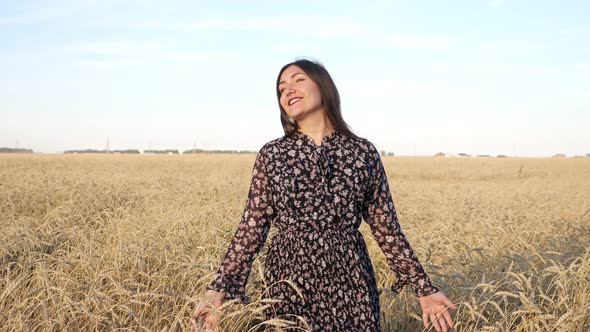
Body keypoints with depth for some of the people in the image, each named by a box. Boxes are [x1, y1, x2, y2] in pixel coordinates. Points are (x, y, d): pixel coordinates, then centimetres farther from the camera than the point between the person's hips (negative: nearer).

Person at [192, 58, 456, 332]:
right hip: (289, 281, 0)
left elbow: (386, 227, 4)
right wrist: (219, 289, -7)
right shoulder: (271, 155, 1)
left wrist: (424, 288, 3)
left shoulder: (364, 152, 1)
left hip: (349, 281, 1)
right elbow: (251, 228, 1)